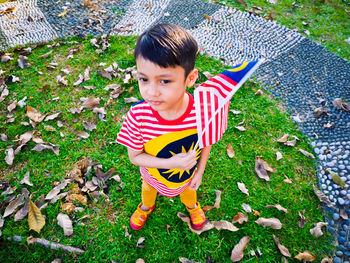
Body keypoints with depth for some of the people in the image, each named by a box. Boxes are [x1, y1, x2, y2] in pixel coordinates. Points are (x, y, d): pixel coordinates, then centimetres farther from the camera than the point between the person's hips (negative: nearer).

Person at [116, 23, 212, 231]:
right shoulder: (138, 116, -38)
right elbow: (134, 156, -24)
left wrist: (200, 172, -5)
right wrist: (171, 163, -35)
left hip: (188, 173, 1)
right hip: (154, 174, 0)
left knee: (187, 189, 36)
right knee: (149, 188, 35)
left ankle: (192, 205, 73)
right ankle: (146, 206, 72)